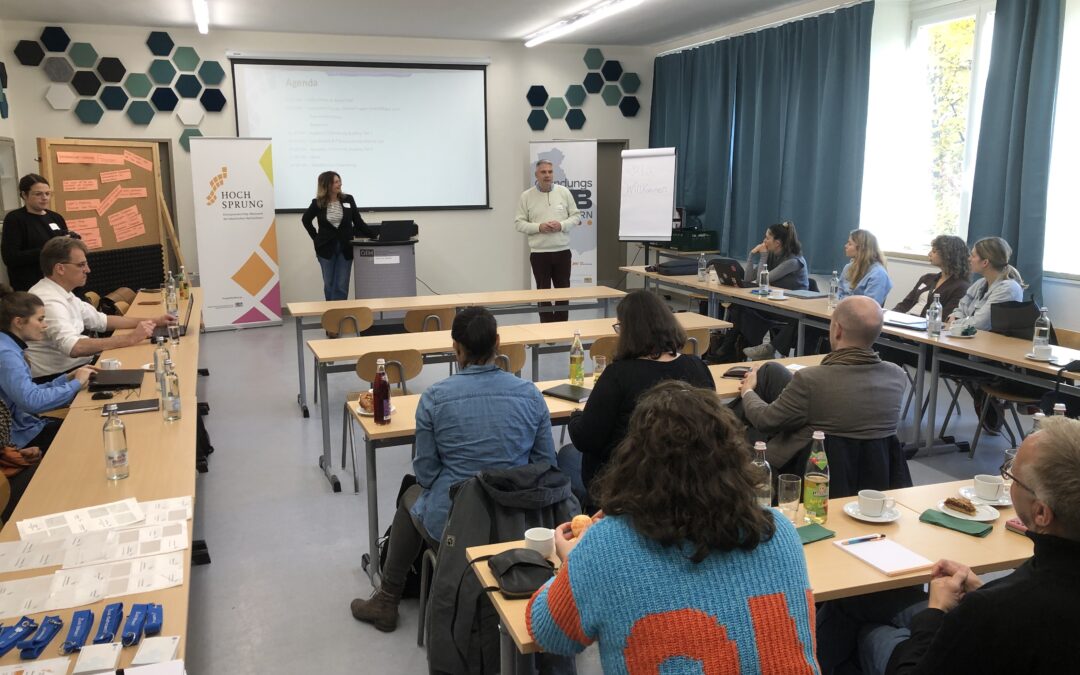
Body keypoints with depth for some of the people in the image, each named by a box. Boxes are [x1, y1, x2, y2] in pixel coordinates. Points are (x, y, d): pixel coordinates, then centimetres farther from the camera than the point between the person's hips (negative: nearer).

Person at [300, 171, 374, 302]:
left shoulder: (348, 200, -2)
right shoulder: (318, 203, -4)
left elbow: (358, 222, 2)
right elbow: (305, 220, 12)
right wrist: (316, 238, 5)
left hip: (345, 247, 0)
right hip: (326, 248, 0)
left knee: (342, 286, -1)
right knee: (329, 285, 6)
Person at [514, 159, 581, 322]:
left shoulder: (564, 192, 3)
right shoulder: (526, 196, -1)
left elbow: (576, 216, 6)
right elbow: (519, 223, -1)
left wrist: (562, 225, -13)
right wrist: (539, 227, -16)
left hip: (562, 251, 2)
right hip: (539, 252, -1)